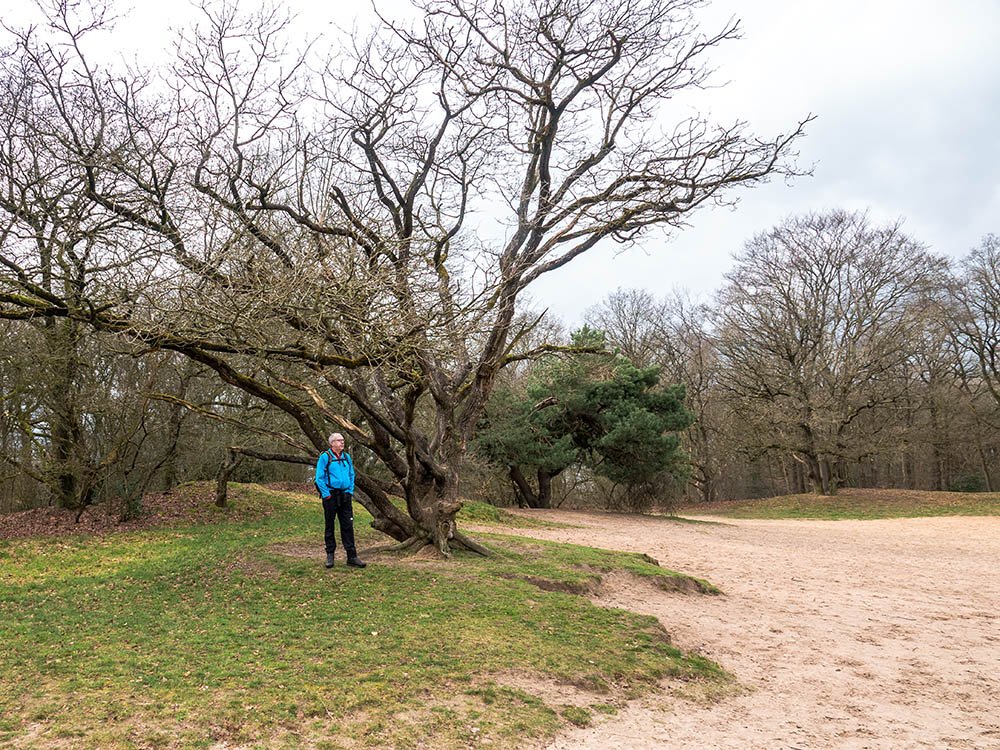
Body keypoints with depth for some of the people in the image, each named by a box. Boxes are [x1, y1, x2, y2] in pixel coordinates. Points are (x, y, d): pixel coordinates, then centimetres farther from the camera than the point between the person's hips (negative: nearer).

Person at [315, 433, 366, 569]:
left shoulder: (347, 457, 10)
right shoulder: (325, 457, -6)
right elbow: (319, 478, -8)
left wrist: (350, 491, 6)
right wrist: (326, 494, -12)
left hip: (345, 495, 4)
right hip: (331, 495, -4)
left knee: (348, 526, 2)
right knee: (329, 526, 6)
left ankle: (352, 556, 4)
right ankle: (330, 555, 17)